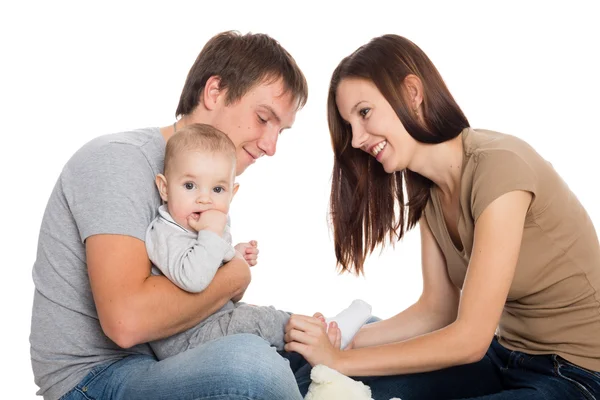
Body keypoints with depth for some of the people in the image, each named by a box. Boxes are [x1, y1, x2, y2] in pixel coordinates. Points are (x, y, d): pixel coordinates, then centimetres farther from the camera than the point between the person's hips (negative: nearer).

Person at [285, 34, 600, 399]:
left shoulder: (498, 166, -25)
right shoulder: (428, 189, 0)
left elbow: (469, 338, -24)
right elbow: (436, 309, 0)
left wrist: (341, 360, -20)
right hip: (505, 355, 6)